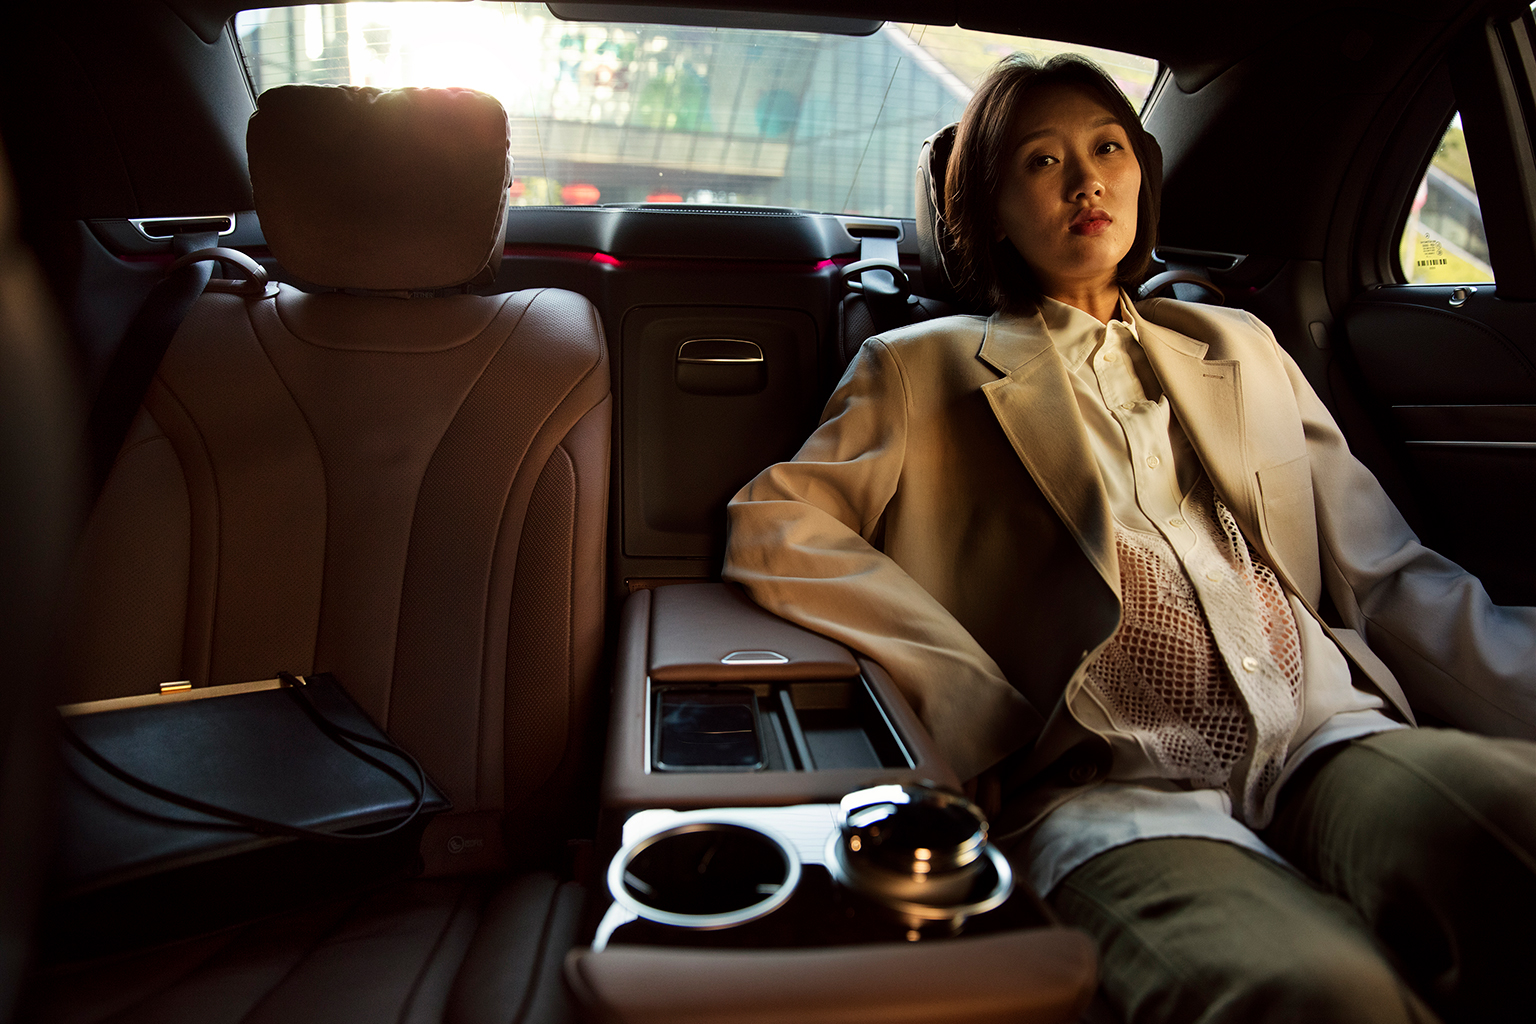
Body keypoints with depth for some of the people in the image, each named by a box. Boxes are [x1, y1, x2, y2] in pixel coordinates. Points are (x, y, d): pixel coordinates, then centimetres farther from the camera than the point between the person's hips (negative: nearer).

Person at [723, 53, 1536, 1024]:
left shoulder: (1241, 346, 26)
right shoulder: (925, 368, 16)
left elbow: (1392, 578, 20)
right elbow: (771, 526, 2)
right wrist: (978, 706, -9)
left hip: (1329, 736, 5)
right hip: (1116, 786, -4)